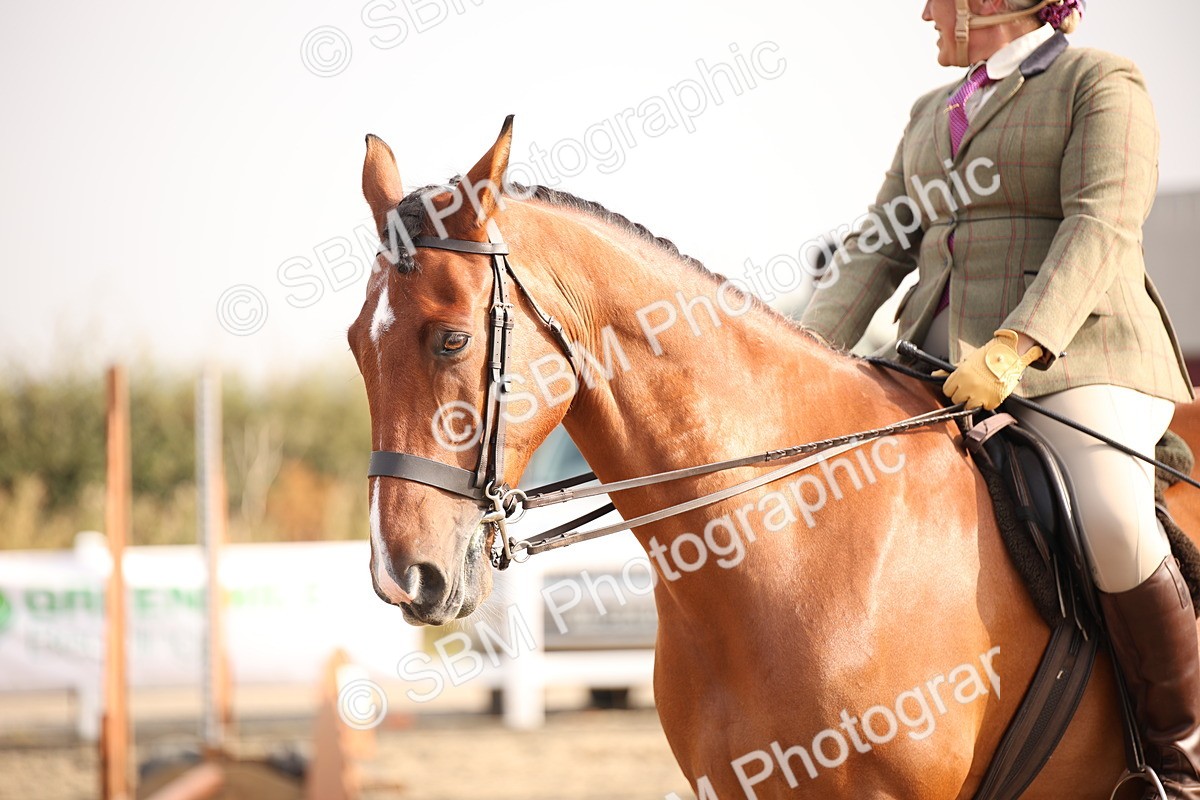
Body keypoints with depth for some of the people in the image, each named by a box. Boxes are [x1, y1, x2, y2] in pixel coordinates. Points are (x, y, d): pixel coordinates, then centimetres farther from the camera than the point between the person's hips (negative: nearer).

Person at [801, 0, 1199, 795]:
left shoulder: (1102, 84, 1)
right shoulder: (934, 113, 24)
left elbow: (1101, 229, -13)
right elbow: (880, 248, 18)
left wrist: (1017, 347, -27)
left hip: (1075, 360, -8)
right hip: (945, 370, 8)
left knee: (1111, 521, -33)